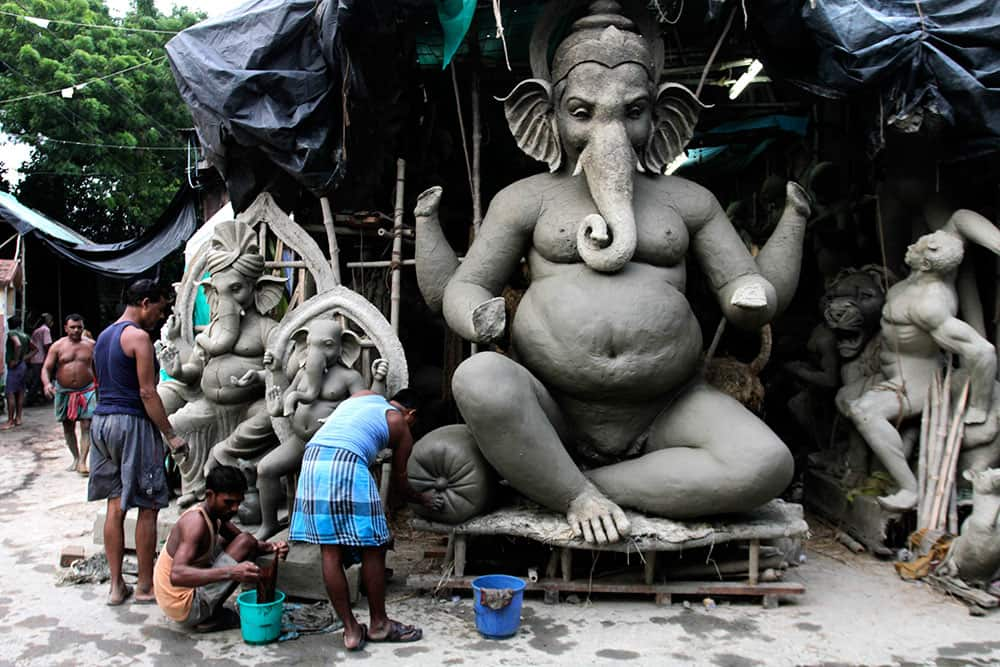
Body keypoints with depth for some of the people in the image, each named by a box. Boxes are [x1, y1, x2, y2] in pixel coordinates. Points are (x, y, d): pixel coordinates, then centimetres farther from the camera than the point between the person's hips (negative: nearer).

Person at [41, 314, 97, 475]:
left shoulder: (90, 345, 3)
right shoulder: (58, 346, 1)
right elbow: (46, 368, -2)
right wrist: (46, 383, -21)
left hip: (87, 390, -1)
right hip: (64, 392, 2)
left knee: (87, 425, -11)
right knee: (68, 426, 11)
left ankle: (82, 462, -12)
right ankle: (76, 458, 27)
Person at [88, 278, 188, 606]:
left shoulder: (103, 336, 16)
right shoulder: (138, 336, -11)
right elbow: (147, 392, -15)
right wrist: (170, 435, -13)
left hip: (101, 421, 9)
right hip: (131, 423, -9)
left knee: (115, 505, 11)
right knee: (147, 508, 0)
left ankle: (116, 585, 16)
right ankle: (145, 587, 8)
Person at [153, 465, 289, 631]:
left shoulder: (215, 514, 4)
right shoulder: (196, 522, -24)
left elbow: (253, 543, 12)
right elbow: (177, 575, -38)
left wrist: (270, 547, -11)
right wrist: (231, 572, -47)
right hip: (185, 609, -9)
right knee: (244, 543, -14)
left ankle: (206, 613, 10)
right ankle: (211, 618, -8)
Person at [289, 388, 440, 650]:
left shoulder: (364, 395, 28)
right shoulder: (402, 428, 16)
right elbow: (399, 485, 24)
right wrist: (423, 498, 43)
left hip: (312, 461, 6)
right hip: (347, 465, -6)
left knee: (331, 551, 8)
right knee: (373, 548, 9)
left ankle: (351, 630, 16)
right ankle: (379, 624, 21)